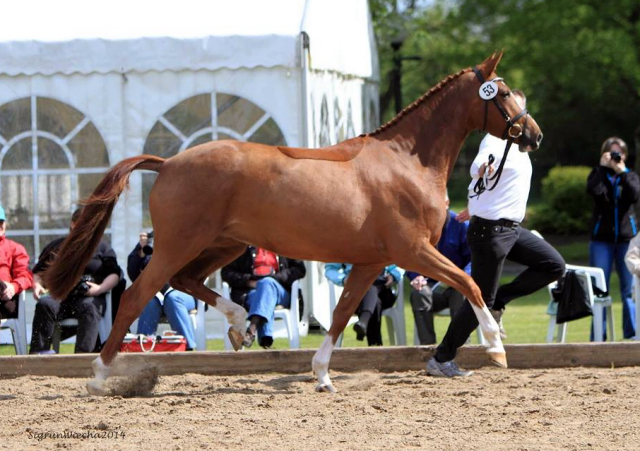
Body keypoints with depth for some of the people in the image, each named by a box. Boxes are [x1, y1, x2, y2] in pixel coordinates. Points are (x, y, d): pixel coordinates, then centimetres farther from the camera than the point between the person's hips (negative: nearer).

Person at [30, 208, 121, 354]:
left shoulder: (102, 247, 20)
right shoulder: (56, 247, 24)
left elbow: (114, 274, 9)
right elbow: (38, 273, 24)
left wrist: (100, 288, -11)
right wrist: (37, 285, 0)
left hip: (89, 297, -2)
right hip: (60, 297, 2)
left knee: (88, 306, -37)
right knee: (44, 304, -31)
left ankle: (84, 352, -50)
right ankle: (38, 351, -35)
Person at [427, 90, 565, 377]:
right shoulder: (495, 141, -15)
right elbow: (477, 167, -37)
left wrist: (473, 207, 42)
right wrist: (483, 168, -62)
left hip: (511, 229, 9)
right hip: (490, 231, -9)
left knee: (554, 266, 3)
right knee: (480, 300, -6)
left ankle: (497, 301, 8)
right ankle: (440, 360, 3)